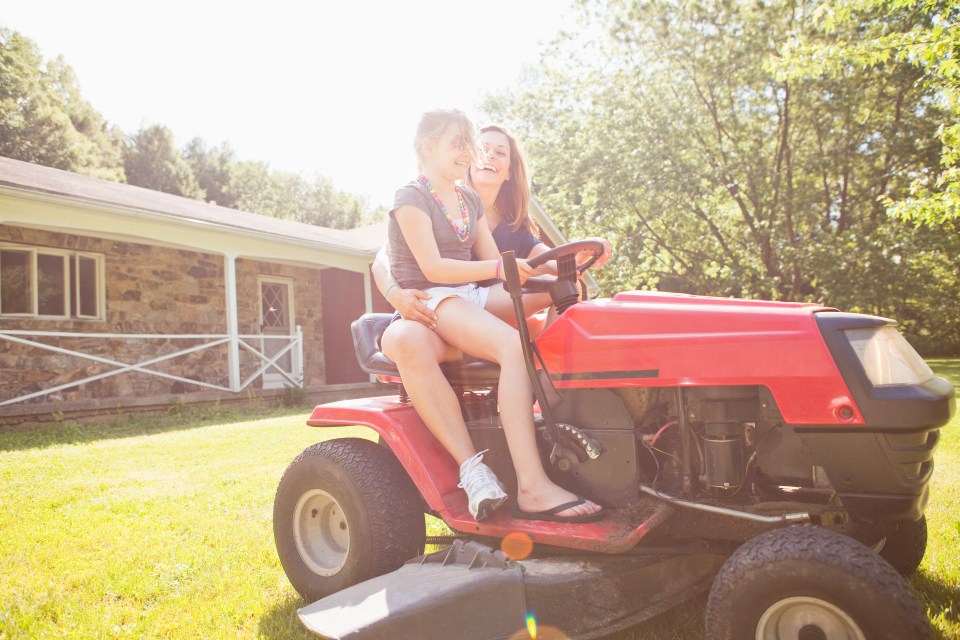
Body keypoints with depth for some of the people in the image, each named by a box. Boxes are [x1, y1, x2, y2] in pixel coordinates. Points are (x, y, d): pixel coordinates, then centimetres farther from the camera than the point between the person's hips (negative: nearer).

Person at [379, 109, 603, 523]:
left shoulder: (470, 201, 21)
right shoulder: (411, 198, -2)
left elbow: (497, 266, 14)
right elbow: (432, 267, -16)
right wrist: (499, 268, -27)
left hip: (472, 297, 8)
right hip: (430, 302, -7)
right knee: (514, 345, -35)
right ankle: (532, 489, -42)